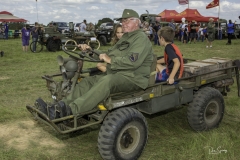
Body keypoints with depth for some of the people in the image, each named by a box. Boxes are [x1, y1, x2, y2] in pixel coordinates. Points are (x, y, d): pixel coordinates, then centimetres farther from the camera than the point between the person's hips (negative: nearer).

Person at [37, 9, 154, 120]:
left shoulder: (141, 38, -6)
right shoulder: (125, 38, 25)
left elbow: (133, 61, -22)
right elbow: (109, 54, 26)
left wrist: (110, 60, -18)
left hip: (133, 78, -9)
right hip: (114, 74, 9)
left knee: (106, 81, -37)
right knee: (87, 81, -7)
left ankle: (71, 110, -45)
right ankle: (61, 107, -19)